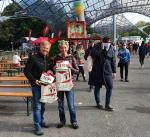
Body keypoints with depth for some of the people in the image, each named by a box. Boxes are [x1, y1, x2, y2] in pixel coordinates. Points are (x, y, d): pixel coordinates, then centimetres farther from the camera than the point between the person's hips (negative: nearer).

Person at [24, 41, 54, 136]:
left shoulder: (50, 60, 9)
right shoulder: (33, 58, -8)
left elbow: (52, 70, 20)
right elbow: (26, 71, -9)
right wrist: (34, 80, -16)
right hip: (36, 85, -6)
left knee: (43, 105, 18)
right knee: (37, 106, -5)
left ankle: (41, 121, 35)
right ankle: (37, 126, 3)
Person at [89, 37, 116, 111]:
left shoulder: (111, 49, 3)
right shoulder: (97, 47, -5)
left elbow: (113, 61, 7)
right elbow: (93, 55, -22)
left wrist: (114, 72, 6)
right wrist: (101, 49, -21)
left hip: (107, 71, 2)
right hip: (97, 71, -2)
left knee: (110, 87, -4)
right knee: (97, 87, 9)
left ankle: (107, 105, 6)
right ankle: (98, 103, 27)